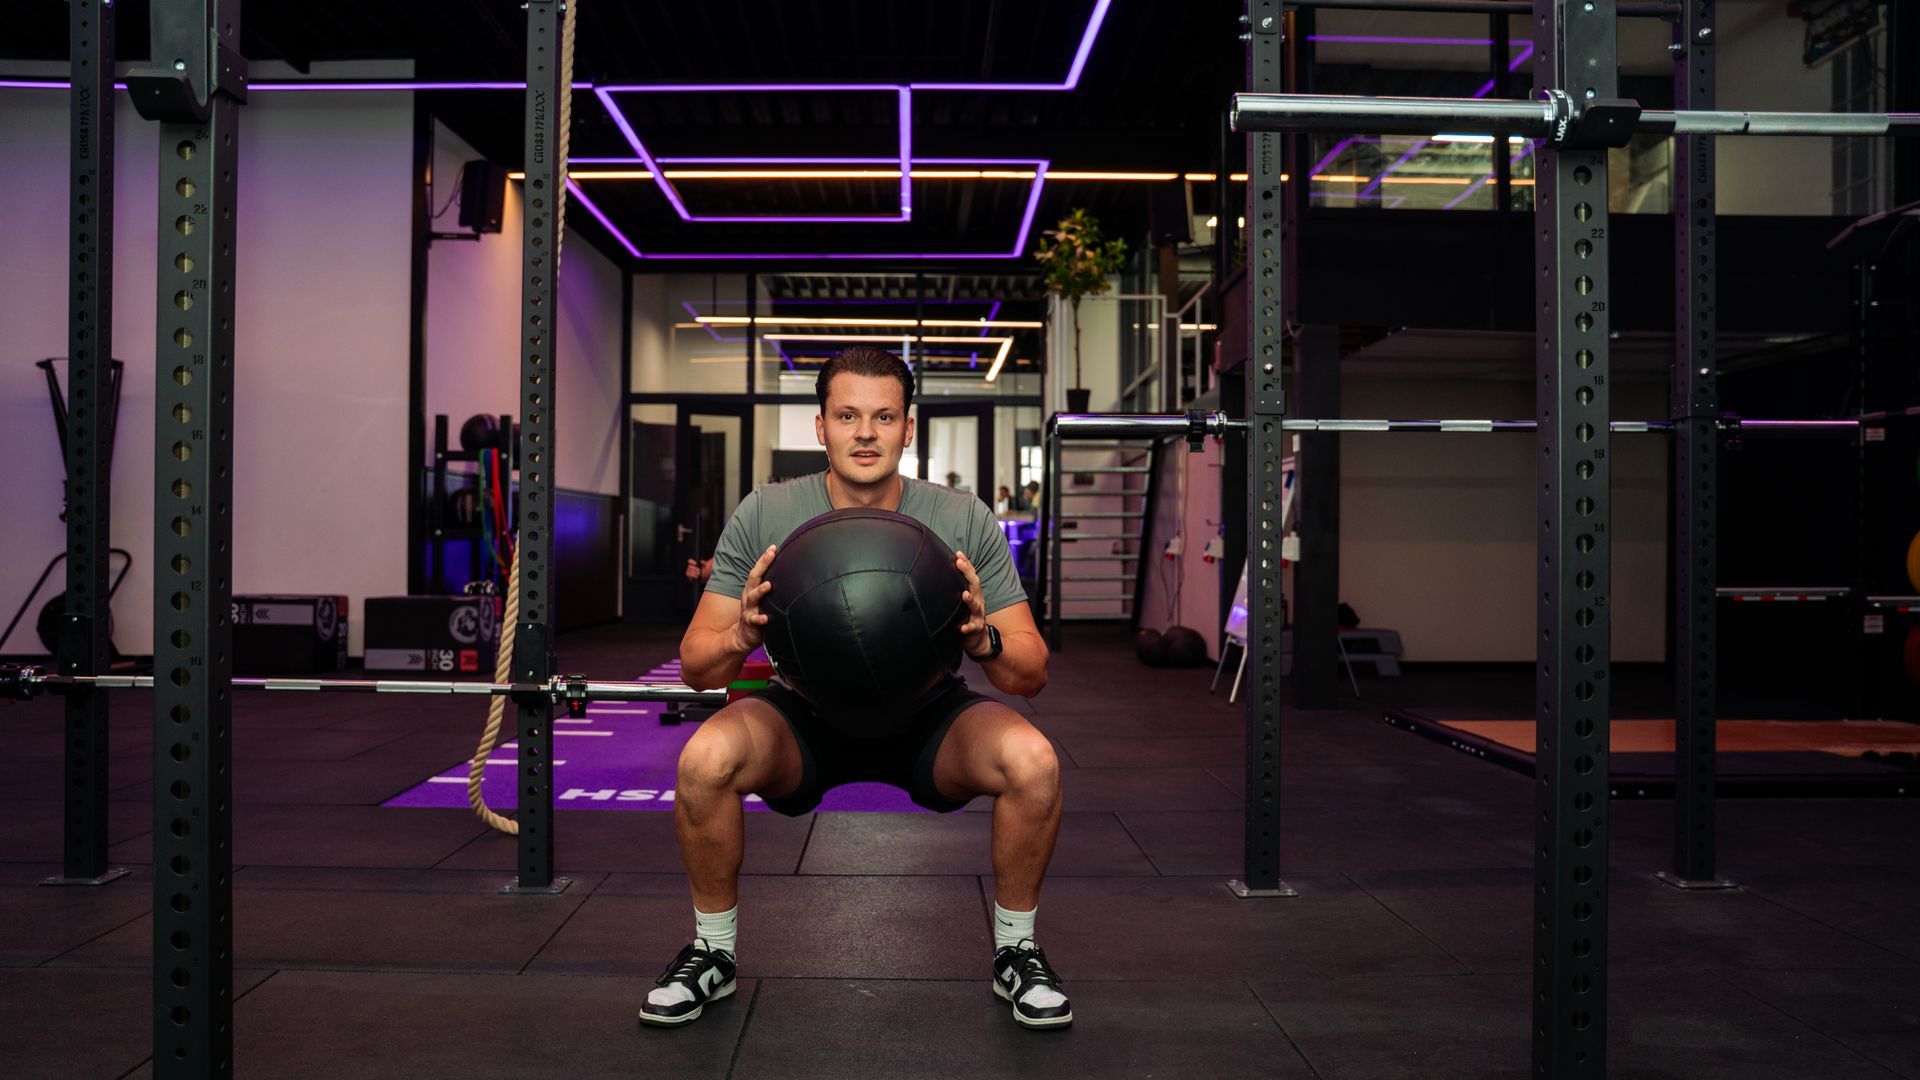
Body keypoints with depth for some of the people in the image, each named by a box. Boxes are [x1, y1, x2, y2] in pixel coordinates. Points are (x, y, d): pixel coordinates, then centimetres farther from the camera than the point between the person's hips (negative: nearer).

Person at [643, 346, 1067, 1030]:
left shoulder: (964, 522, -16)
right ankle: (713, 951, -1)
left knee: (1032, 761, -29)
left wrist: (984, 638, -35)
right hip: (808, 719, 0)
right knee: (705, 759, -29)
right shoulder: (765, 516, -16)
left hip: (928, 718, 0)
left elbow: (1032, 676, -12)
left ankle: (1015, 950, -2)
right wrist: (740, 638, -36)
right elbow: (694, 665, -13)